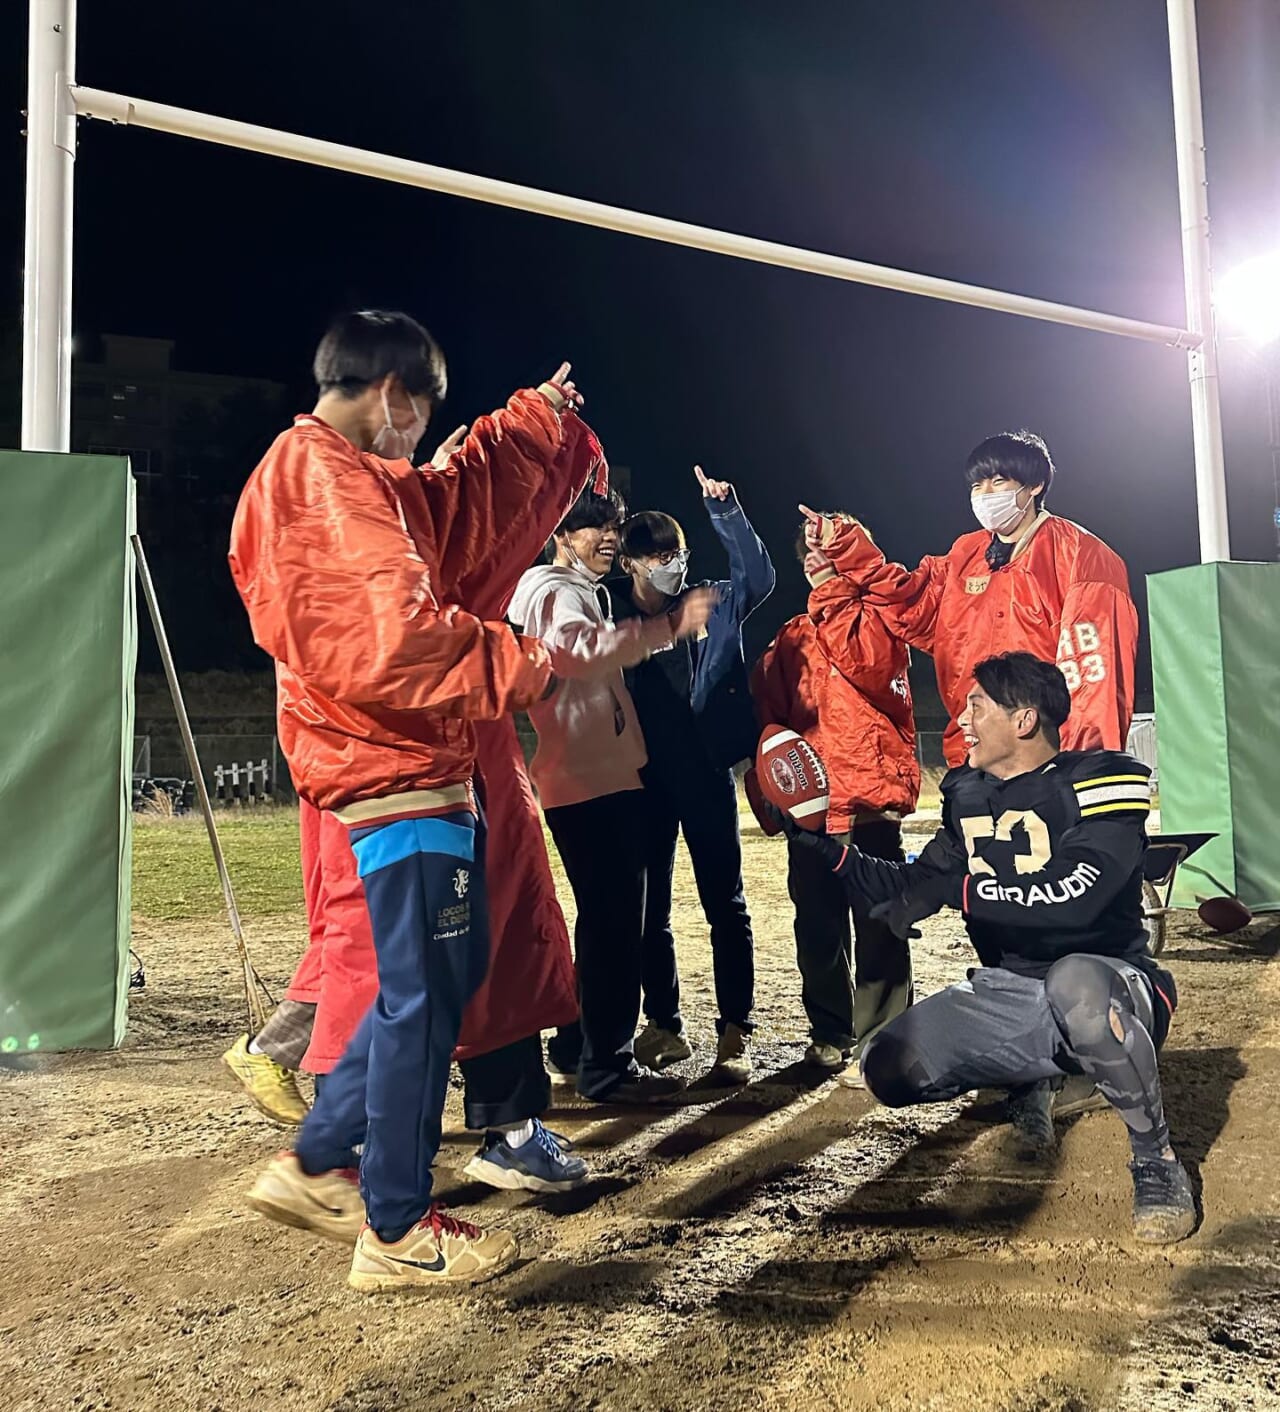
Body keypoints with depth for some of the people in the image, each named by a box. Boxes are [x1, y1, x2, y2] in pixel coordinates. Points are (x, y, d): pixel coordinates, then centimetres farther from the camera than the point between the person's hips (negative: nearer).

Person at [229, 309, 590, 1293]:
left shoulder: (362, 481, 18)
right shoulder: (326, 479, -14)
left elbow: (462, 503, 30)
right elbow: (393, 634, -24)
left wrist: (536, 418, 35)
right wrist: (521, 663, -12)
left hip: (419, 769, 11)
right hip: (401, 774, -11)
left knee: (446, 973, 18)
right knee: (424, 993, -1)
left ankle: (319, 1164, 30)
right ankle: (398, 1233, 16)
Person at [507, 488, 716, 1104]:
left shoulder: (583, 591, 24)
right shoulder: (554, 591, -9)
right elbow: (579, 648, -32)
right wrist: (669, 627, -37)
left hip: (601, 776, 11)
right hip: (589, 781, -11)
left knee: (606, 913, 16)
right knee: (614, 917, -8)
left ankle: (576, 1047, 27)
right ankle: (607, 1065, -1)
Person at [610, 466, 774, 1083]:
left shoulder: (711, 603, 4)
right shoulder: (611, 617, 3)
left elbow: (758, 577, -12)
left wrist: (724, 511, -20)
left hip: (707, 773, -1)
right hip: (644, 778, 1)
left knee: (725, 904, 3)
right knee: (648, 907, 9)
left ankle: (734, 1031, 12)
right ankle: (664, 1025, 24)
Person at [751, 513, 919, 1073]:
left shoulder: (878, 618, 4)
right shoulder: (791, 638, 16)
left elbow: (861, 655, -17)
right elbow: (768, 712, 13)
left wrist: (837, 582, -18)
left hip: (871, 797, -4)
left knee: (878, 922, 0)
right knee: (818, 925, 10)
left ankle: (881, 1035, 14)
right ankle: (829, 1032, 25)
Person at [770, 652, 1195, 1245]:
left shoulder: (1101, 778, -12)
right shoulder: (966, 793, 9)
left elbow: (1076, 893, -28)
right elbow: (913, 890, 17)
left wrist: (957, 890, -27)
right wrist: (828, 849, 8)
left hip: (1112, 983, -6)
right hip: (1007, 993, 6)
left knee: (1073, 984, -41)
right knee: (891, 1069, -13)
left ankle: (1157, 1162, -14)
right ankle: (1023, 1081, 17)